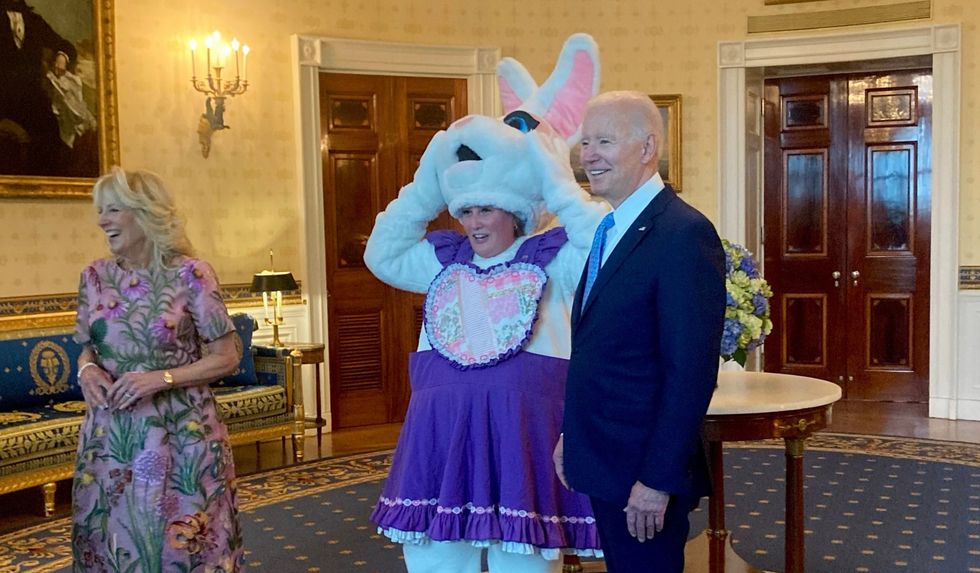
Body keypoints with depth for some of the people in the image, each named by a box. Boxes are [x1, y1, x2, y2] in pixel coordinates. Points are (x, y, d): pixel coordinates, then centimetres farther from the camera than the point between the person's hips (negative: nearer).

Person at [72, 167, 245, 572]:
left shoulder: (190, 275, -10)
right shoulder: (95, 276, 4)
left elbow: (227, 357, -8)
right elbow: (89, 346, 16)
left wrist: (162, 378, -19)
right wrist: (87, 369, -7)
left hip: (181, 435, -4)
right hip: (111, 435, 4)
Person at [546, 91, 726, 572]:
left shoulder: (684, 235, -19)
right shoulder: (609, 230, 10)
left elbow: (692, 372, -22)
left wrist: (658, 480, -21)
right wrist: (571, 435, 12)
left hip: (643, 470, -8)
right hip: (601, 461, 9)